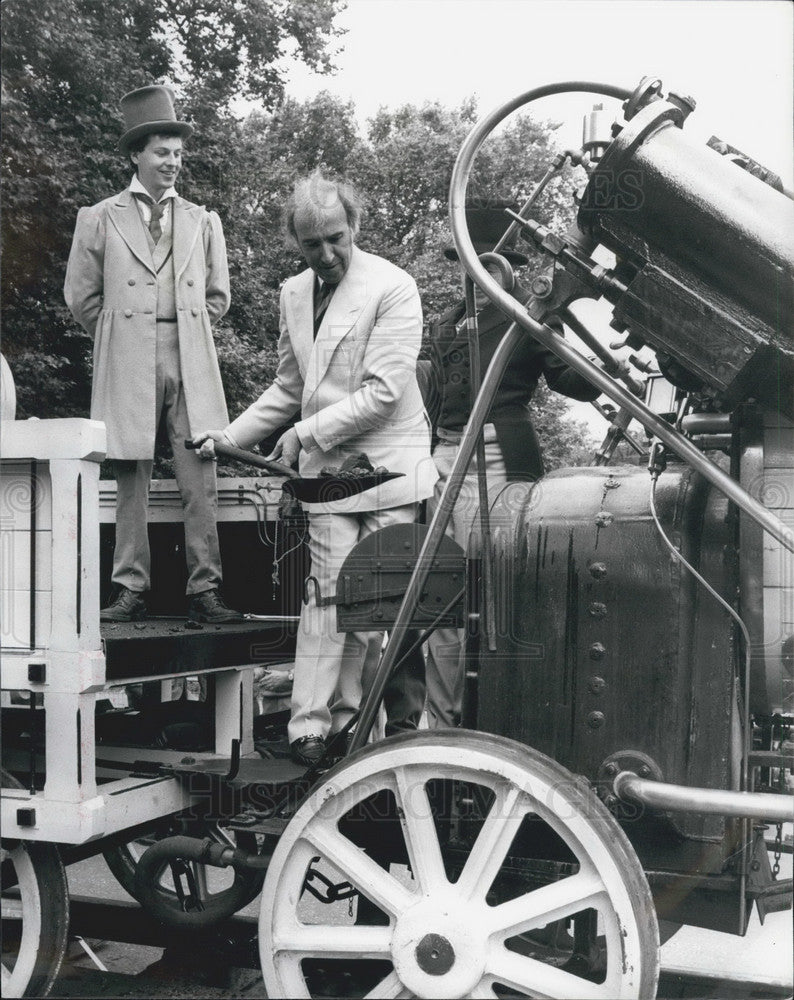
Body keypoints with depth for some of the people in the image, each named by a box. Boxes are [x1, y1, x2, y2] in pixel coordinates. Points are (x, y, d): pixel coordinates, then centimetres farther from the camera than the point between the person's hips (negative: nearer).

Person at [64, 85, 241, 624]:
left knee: (201, 484, -3)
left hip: (191, 364, 2)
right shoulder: (100, 218, 7)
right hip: (127, 367, -1)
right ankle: (131, 591, 8)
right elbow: (82, 296, 10)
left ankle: (205, 592, 2)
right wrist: (119, 336, 8)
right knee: (132, 484, 2)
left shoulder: (204, 221, 14)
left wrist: (186, 333, 11)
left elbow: (218, 296, 20)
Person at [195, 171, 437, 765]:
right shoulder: (294, 293, 13)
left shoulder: (393, 287, -8)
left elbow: (384, 391, -15)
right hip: (326, 465, 4)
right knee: (329, 592, -2)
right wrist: (228, 437, 16)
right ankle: (313, 723, 0)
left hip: (388, 464, -4)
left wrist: (307, 432, -13)